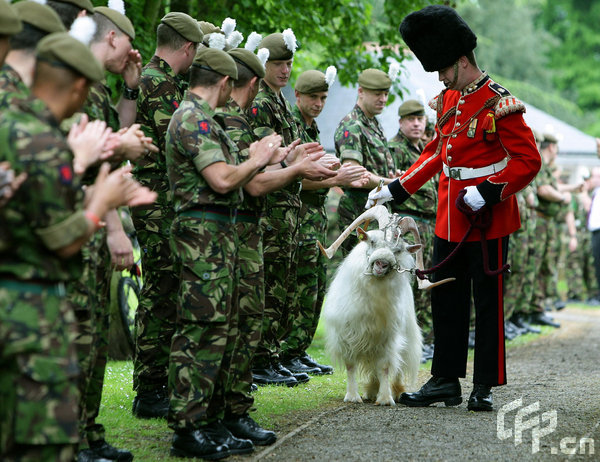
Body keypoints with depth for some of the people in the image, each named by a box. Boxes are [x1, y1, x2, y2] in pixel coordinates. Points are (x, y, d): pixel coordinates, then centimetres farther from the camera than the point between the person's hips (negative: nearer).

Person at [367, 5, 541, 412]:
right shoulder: (449, 100, 9)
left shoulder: (499, 106, -15)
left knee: (487, 303, 3)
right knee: (446, 300, 10)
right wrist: (395, 190, 15)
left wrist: (485, 195, -24)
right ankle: (445, 381, 19)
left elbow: (529, 162, -16)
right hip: (450, 221, 8)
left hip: (487, 222, -8)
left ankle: (485, 387, 11)